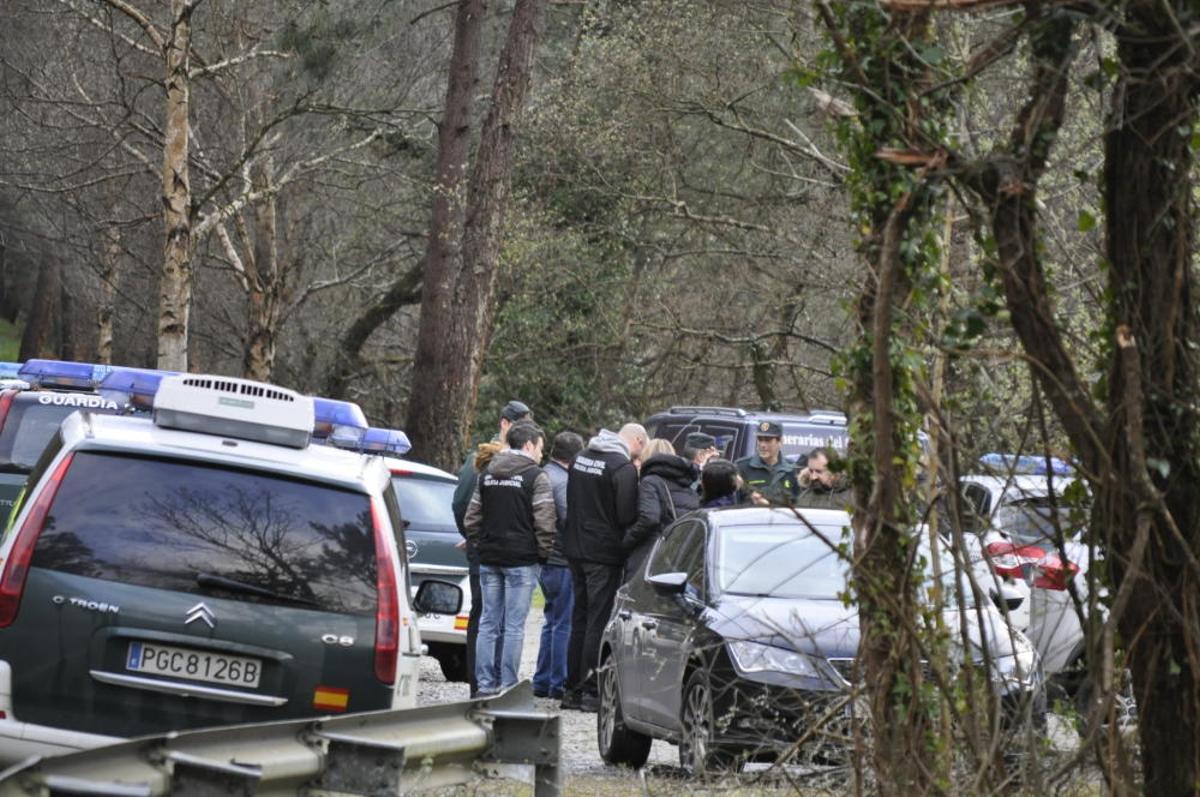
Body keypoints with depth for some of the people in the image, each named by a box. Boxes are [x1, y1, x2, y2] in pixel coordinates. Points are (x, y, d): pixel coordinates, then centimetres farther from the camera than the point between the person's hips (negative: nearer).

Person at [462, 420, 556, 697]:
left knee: (488, 623, 8)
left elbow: (471, 518, 12)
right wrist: (544, 553, -1)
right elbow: (544, 523, -12)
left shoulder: (486, 475, 11)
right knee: (514, 626, -2)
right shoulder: (536, 477, -8)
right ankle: (507, 685, -3)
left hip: (489, 559, 5)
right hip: (521, 560, -5)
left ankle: (485, 684, 7)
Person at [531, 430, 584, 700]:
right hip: (562, 560, -9)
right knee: (564, 624, -4)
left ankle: (542, 682, 19)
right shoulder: (563, 481, -16)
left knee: (552, 622, 17)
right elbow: (569, 518, -24)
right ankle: (559, 683, -2)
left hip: (544, 560, 9)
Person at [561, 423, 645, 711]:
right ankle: (592, 690, -3)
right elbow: (627, 516, -16)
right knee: (599, 622, -3)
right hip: (604, 554, -7)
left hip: (575, 549, 7)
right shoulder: (624, 468, -15)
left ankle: (572, 688, 17)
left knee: (580, 619, 14)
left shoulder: (580, 458, 10)